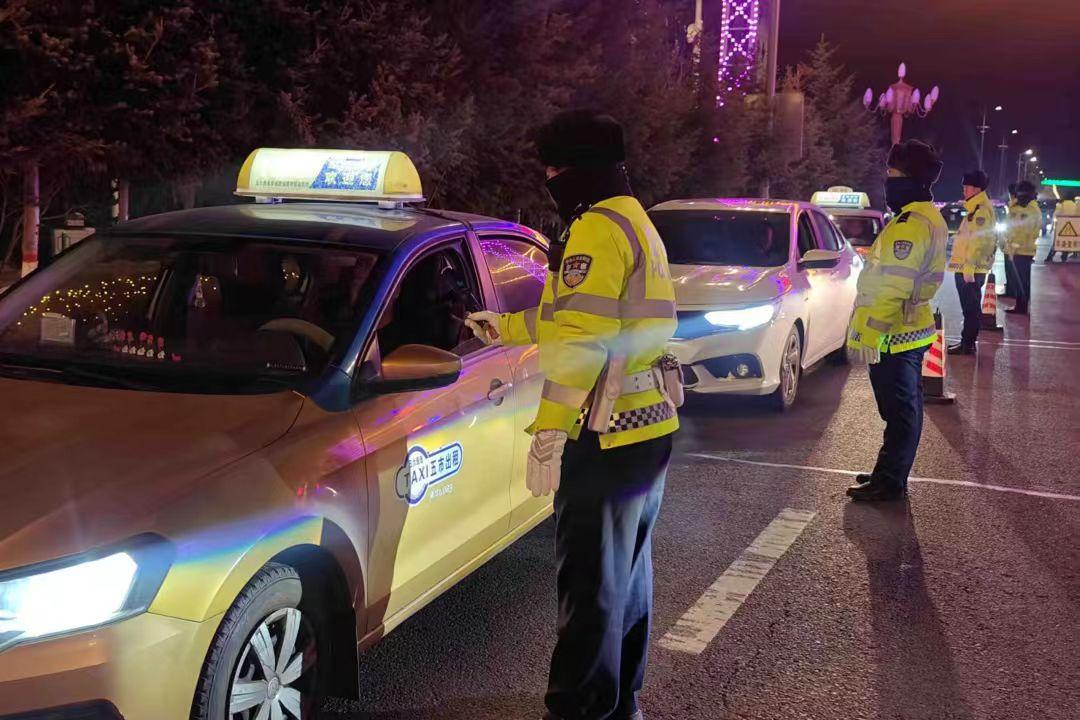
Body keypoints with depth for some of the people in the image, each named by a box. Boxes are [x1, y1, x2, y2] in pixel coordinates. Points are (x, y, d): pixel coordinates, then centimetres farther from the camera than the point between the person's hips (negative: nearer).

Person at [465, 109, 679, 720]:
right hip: (649, 424, 11)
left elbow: (579, 338, -23)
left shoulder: (598, 229, -14)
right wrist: (506, 327, 35)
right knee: (626, 571, 19)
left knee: (591, 580, -3)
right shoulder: (638, 224, 19)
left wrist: (549, 427, -24)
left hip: (609, 434, -11)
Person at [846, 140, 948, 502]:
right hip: (911, 331, 10)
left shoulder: (911, 224, -21)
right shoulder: (929, 218, 13)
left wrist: (869, 334, -24)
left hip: (892, 337, -10)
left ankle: (889, 482, 7)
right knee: (905, 408, 16)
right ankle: (891, 474, 28)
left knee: (899, 410, -2)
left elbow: (892, 287, -26)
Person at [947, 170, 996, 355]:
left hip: (970, 270, -10)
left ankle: (967, 344, -2)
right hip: (967, 269, 10)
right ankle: (967, 342, 22)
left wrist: (969, 268, -25)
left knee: (971, 307, -5)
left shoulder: (981, 210, -15)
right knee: (970, 307, 15)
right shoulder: (975, 209, 18)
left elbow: (977, 241, -22)